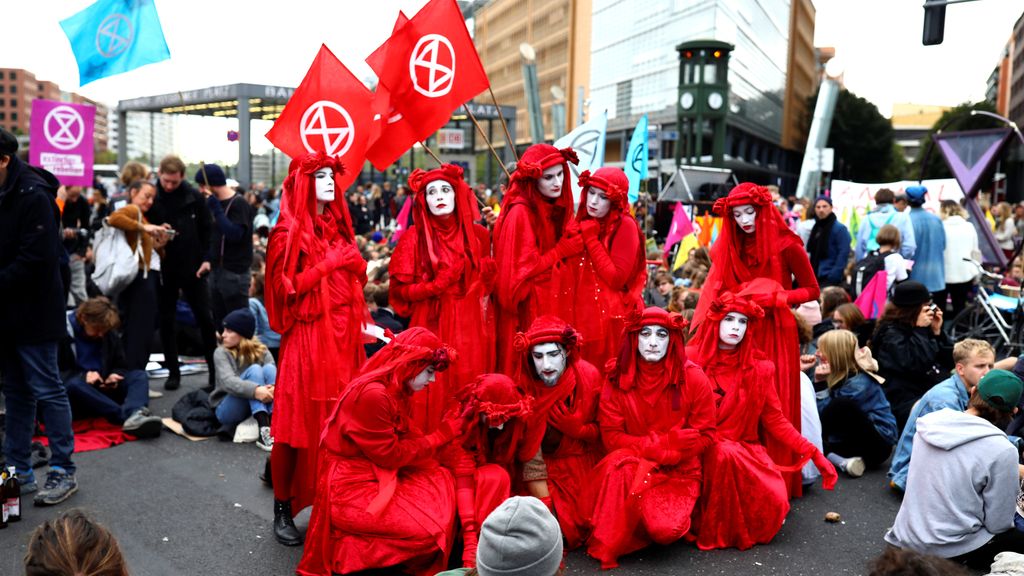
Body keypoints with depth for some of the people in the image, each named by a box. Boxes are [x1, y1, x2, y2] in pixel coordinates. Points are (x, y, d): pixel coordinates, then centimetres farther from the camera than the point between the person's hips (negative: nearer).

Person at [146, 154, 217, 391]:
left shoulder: (194, 196, -2)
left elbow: (206, 229, 4)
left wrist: (206, 258, -5)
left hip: (192, 267, -1)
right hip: (164, 268, 1)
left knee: (205, 318, 2)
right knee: (166, 320, 7)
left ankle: (215, 369, 12)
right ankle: (173, 371, 18)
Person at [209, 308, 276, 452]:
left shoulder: (261, 351, 2)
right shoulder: (222, 353, -7)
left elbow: (274, 374, -14)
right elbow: (227, 381, -26)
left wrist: (274, 388, -39)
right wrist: (255, 390, -44)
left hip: (256, 409, 3)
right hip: (227, 410, -3)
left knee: (269, 368, -21)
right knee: (254, 370, -25)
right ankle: (264, 430, -40)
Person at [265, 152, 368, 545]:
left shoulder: (338, 226, 15)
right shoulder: (289, 231, -5)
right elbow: (286, 289, -13)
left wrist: (355, 265, 5)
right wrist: (327, 264, -12)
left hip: (342, 335, 6)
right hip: (308, 336, -6)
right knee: (301, 421, 0)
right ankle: (283, 509, 13)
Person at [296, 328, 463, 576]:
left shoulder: (396, 390, 6)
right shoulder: (373, 394, -24)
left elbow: (405, 438, 5)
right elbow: (390, 454, -18)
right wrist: (441, 435, -11)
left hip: (379, 476, 10)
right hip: (353, 487, -10)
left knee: (445, 483, 2)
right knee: (430, 530, -16)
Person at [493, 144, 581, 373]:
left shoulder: (557, 208, 8)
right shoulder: (520, 213, -16)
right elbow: (523, 269, -18)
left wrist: (572, 239, -2)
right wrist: (561, 251, -12)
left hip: (557, 302, 7)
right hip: (530, 308, -7)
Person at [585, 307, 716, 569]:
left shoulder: (693, 378, -7)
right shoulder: (618, 379, -4)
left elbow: (705, 436, -4)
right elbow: (611, 436, -4)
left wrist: (654, 446, -15)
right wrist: (653, 448, -20)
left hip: (680, 470, -1)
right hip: (635, 467, 1)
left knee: (664, 529, -27)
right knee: (618, 463, -35)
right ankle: (606, 547, -18)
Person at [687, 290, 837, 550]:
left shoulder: (758, 368, 3)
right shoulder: (690, 360, -4)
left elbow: (776, 420, 6)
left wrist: (814, 454, -2)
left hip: (747, 450, 3)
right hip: (703, 450, -2)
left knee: (776, 502, -24)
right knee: (726, 454, -36)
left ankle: (747, 529, 11)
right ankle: (715, 529, -15)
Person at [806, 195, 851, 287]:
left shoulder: (839, 228, -7)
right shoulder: (816, 228, 15)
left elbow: (843, 254, -13)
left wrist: (834, 276, -20)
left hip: (830, 278, -7)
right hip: (816, 277, 7)